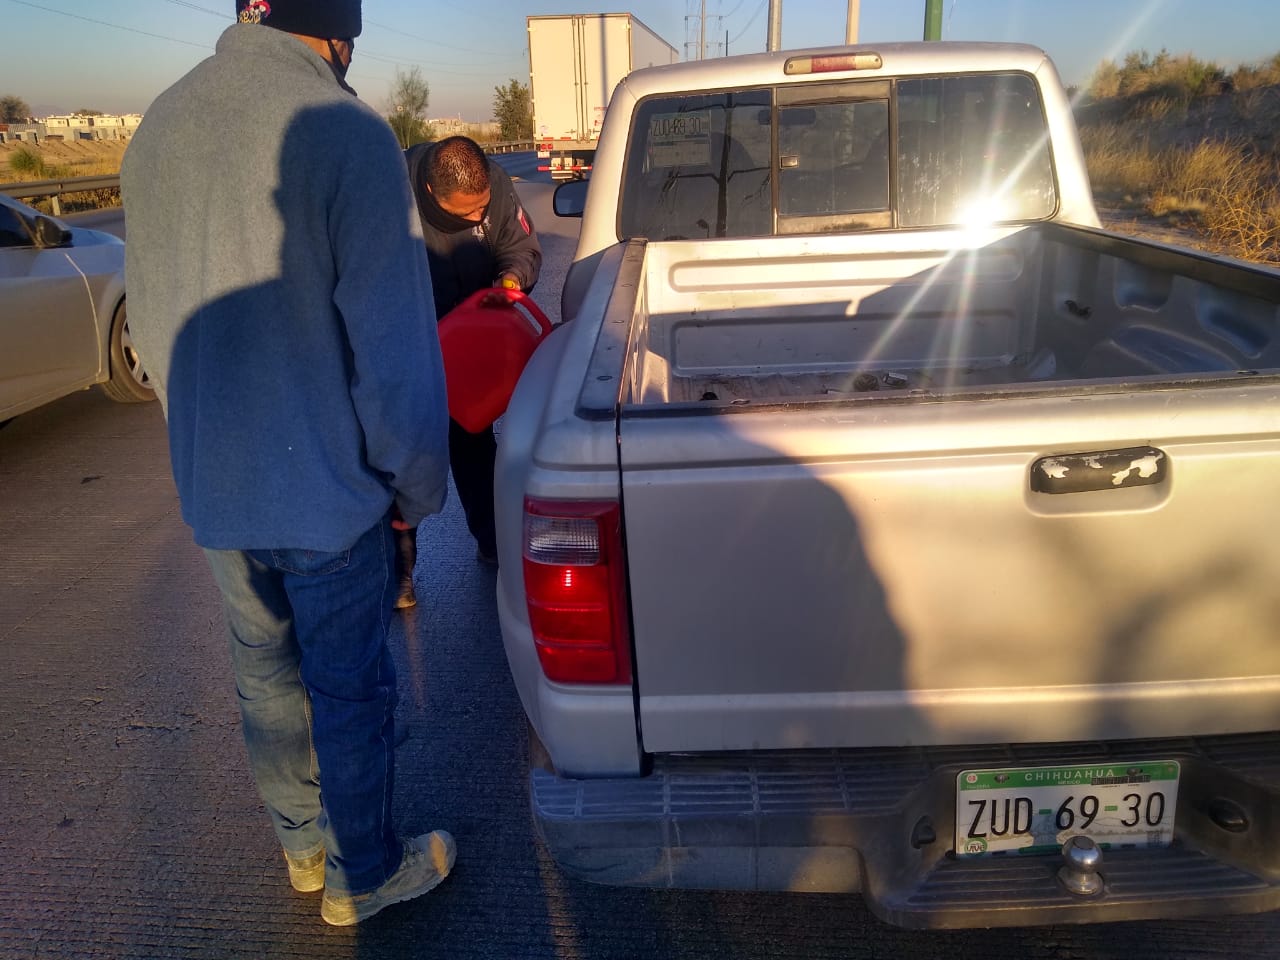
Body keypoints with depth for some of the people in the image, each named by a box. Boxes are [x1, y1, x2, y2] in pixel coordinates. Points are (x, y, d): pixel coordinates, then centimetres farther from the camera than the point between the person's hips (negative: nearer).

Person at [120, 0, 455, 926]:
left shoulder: (155, 131, 4)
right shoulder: (349, 135, -19)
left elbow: (153, 324, 12)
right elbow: (393, 345, -19)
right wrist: (419, 482, -6)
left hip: (213, 486, 7)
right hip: (327, 485, -6)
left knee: (266, 671, 21)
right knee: (350, 687, 11)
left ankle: (304, 841, 42)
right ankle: (363, 875, 31)